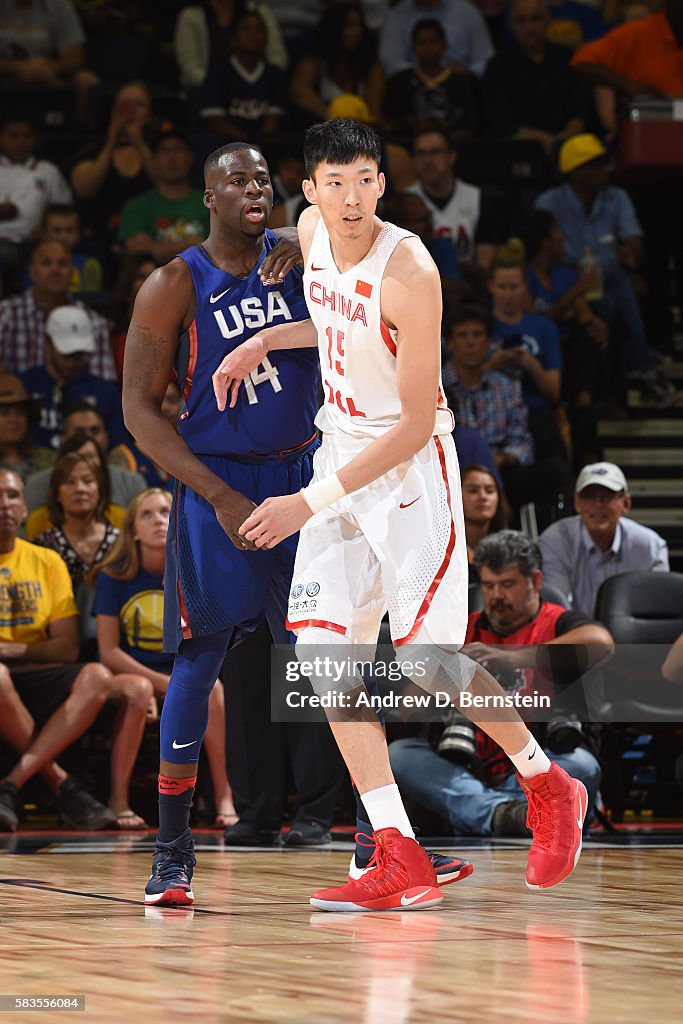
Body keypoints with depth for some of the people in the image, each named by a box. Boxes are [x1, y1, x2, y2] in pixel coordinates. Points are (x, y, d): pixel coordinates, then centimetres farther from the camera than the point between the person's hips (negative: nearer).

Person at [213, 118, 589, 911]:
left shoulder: (409, 272, -24)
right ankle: (400, 863, -4)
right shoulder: (311, 231, -1)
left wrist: (313, 503, -23)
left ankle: (549, 787, 20)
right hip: (340, 451, 7)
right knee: (322, 646, -5)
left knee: (425, 662, -7)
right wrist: (264, 342, 7)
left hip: (411, 468, -7)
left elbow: (417, 425, -22)